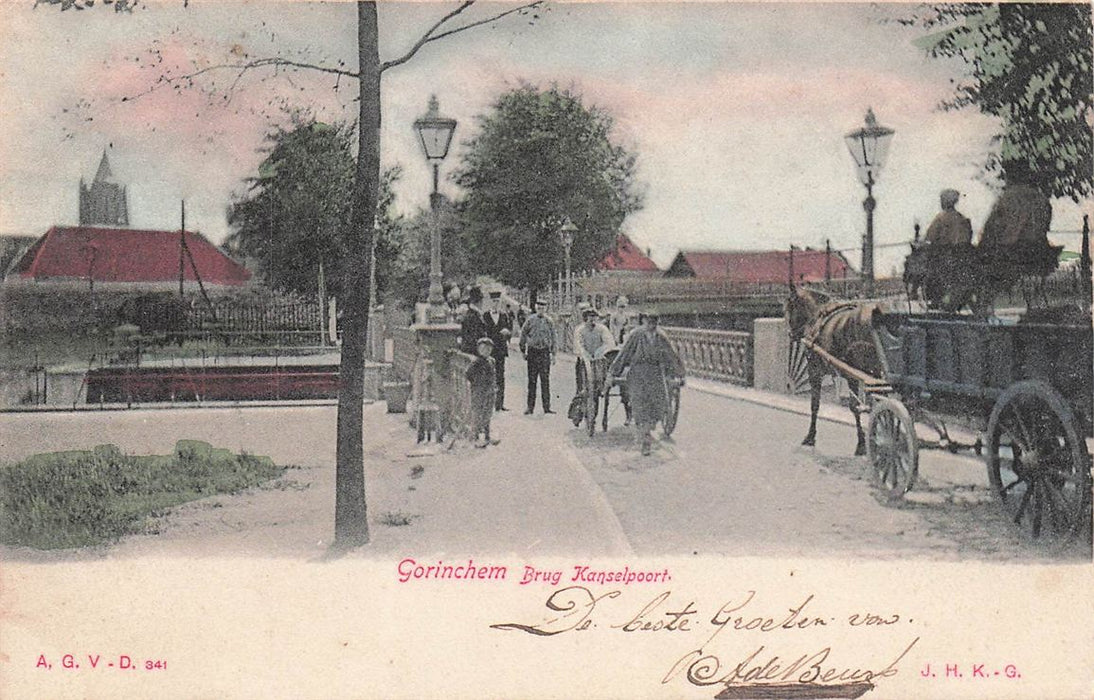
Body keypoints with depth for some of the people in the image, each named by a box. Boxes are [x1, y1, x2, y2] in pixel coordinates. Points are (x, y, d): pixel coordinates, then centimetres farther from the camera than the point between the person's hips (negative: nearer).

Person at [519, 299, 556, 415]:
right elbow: (523, 335, 6)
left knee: (545, 380, 0)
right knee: (532, 380, 3)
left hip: (545, 352, 1)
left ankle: (547, 407, 3)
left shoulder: (549, 322, 6)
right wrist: (523, 351, 4)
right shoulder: (530, 320, 1)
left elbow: (553, 338, 11)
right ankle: (530, 407, 8)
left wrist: (553, 354, 8)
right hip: (532, 352, -1)